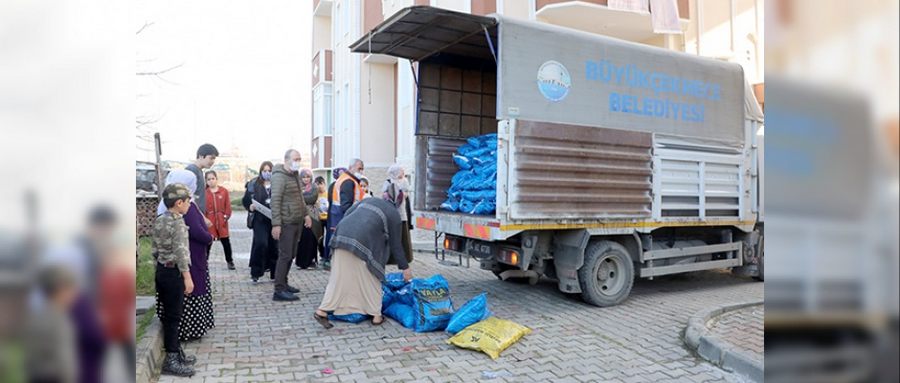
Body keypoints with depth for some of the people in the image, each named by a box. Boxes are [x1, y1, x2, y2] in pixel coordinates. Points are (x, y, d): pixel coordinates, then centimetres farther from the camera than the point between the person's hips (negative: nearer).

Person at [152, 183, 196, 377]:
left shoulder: (159, 220, 9)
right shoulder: (178, 222, -18)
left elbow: (154, 248, 15)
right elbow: (180, 252, -22)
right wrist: (187, 277, -20)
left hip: (161, 270, 9)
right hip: (173, 272, -9)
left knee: (168, 314, 15)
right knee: (173, 316, -2)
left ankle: (175, 352, 27)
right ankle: (171, 360, 5)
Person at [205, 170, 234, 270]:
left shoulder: (224, 191, 2)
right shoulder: (205, 193, 0)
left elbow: (228, 205, 2)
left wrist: (226, 216, -6)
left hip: (222, 221, 1)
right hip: (209, 221, -1)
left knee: (226, 241, 8)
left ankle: (229, 261, 21)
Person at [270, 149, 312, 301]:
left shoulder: (296, 175, 15)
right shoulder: (279, 177, -13)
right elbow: (275, 201, -19)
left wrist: (305, 214, 21)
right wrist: (276, 224, -23)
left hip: (297, 222, 9)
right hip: (286, 223, -9)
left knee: (291, 255, 14)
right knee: (285, 256, -7)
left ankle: (283, 283, 25)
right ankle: (279, 291, -3)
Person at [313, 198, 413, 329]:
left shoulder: (369, 200, 28)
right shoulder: (393, 215, 16)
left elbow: (348, 213, 19)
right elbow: (395, 244, 16)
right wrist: (405, 267, 24)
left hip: (343, 232, 5)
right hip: (362, 241, -5)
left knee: (340, 276, 11)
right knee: (370, 278, 11)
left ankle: (322, 311, 9)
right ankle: (376, 315, 18)